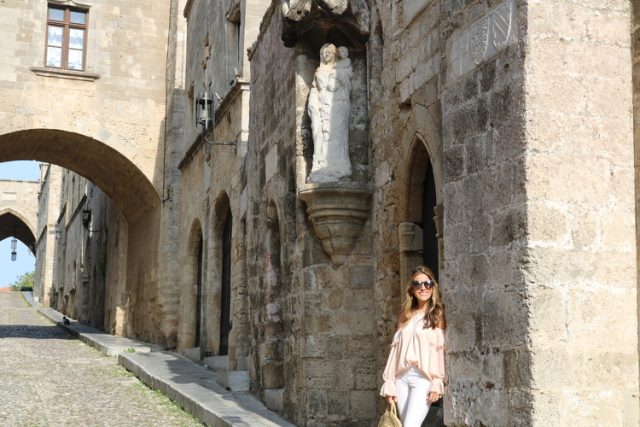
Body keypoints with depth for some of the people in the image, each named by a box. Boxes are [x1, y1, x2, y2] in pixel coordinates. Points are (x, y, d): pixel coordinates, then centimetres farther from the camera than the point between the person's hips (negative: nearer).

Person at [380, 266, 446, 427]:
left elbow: (442, 349, -4)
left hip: (424, 377, -5)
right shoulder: (405, 315, 15)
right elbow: (396, 348, 12)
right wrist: (389, 383, 7)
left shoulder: (438, 314, 3)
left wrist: (438, 382, -13)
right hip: (401, 377, 5)